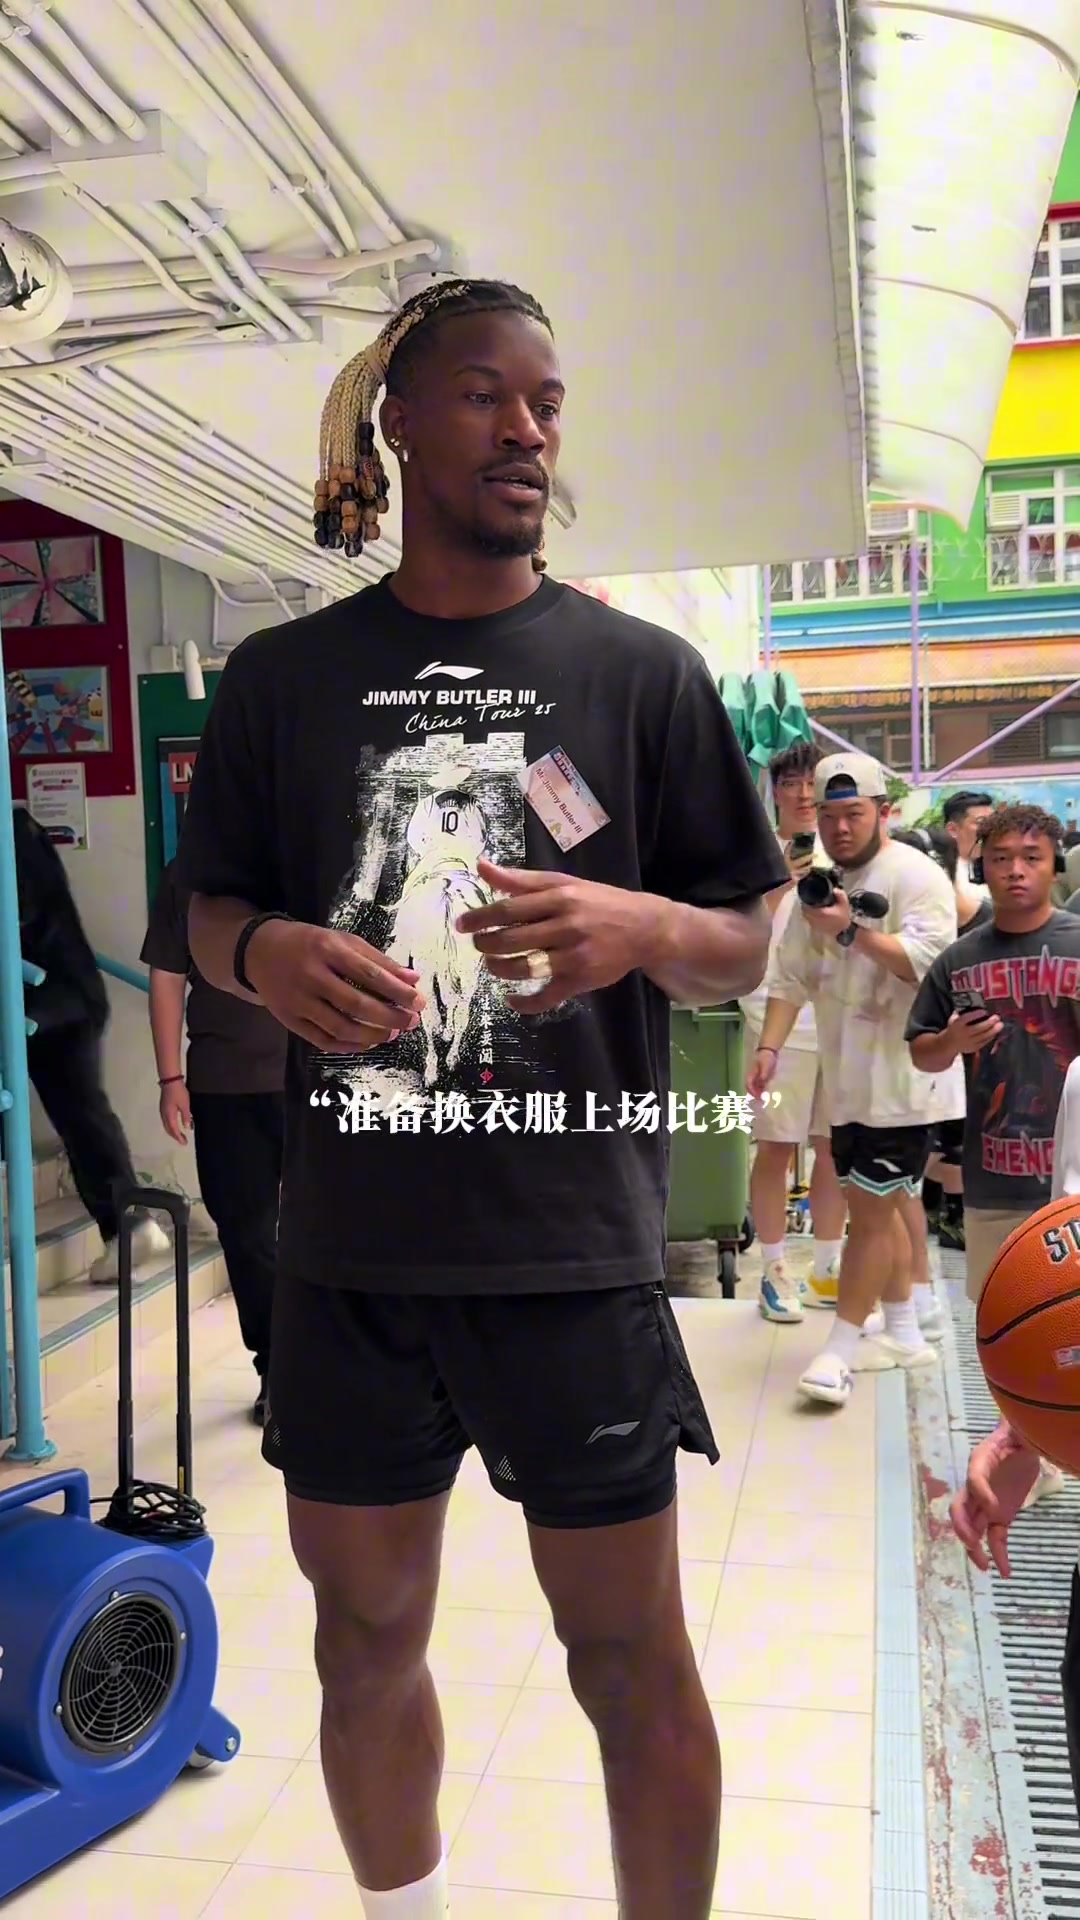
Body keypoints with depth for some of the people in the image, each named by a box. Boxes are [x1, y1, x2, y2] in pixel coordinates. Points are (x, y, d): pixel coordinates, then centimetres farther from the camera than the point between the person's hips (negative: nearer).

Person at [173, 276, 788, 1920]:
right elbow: (211, 911, 11)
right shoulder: (282, 678, 6)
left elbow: (747, 945, 3)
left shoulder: (644, 671, 2)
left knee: (629, 1654, 10)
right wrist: (267, 953, -12)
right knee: (367, 1630, 18)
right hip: (351, 1252, 3)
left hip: (575, 1248, -2)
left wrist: (638, 927, -19)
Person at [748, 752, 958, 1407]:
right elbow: (790, 976, 11)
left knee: (869, 1209, -4)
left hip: (899, 1080, -7)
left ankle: (841, 1347, 5)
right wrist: (770, 1047, 1)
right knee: (886, 1205, 16)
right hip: (849, 1081, 8)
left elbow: (930, 964, -25)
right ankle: (905, 1332, 29)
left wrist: (852, 931, -31)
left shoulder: (916, 876, -13)